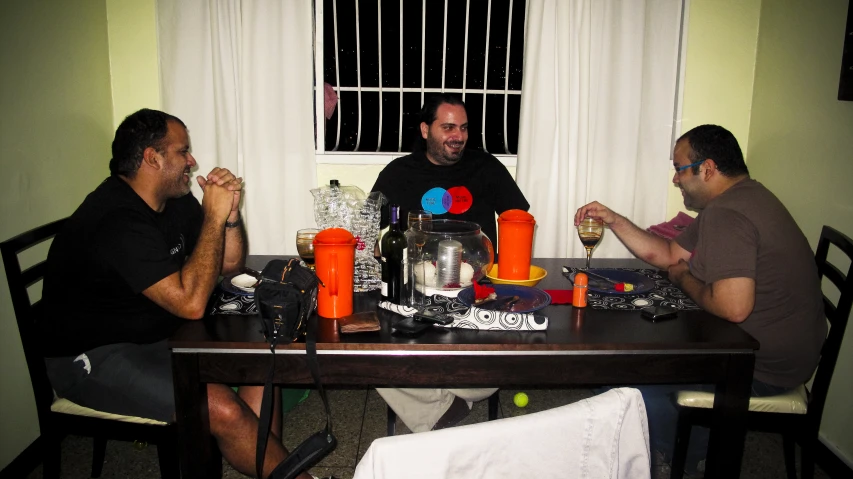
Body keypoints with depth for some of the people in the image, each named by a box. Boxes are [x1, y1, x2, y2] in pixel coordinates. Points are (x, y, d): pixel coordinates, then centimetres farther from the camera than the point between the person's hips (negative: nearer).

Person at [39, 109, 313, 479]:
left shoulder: (175, 200, 3)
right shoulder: (118, 221, -26)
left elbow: (229, 264, 8)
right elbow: (191, 302, -32)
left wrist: (230, 214, -11)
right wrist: (213, 217, -26)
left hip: (156, 335, 10)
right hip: (91, 357, -9)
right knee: (222, 409, -25)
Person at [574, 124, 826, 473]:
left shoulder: (726, 215, -25)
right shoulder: (740, 199, 10)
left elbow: (733, 307, -34)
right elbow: (668, 254, 15)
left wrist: (684, 279, -15)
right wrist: (614, 221, 6)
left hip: (763, 367, -11)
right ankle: (694, 454, 29)